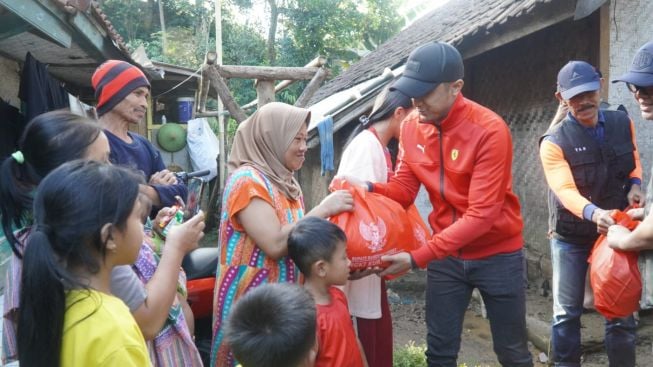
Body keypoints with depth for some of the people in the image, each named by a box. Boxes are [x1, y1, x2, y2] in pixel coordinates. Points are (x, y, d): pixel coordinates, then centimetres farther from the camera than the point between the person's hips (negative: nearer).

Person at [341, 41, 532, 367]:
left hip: (497, 254, -4)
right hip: (446, 253, 4)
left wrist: (417, 258, -31)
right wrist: (367, 188, -23)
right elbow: (403, 190, -1)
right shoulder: (411, 126, -5)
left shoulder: (489, 130, -24)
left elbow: (481, 215, -27)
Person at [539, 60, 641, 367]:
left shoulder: (622, 123, 0)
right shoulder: (554, 142, -14)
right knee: (567, 314, 5)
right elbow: (566, 190, -26)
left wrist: (634, 185, -4)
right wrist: (593, 213, -45)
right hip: (571, 237, -3)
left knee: (621, 313, 7)